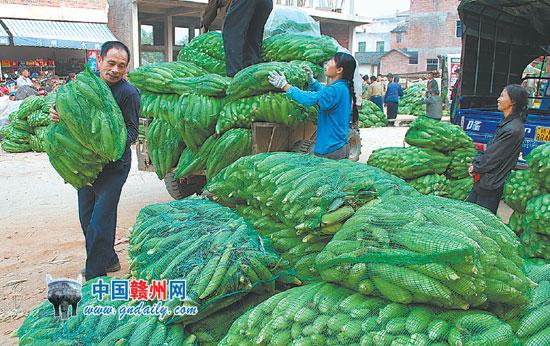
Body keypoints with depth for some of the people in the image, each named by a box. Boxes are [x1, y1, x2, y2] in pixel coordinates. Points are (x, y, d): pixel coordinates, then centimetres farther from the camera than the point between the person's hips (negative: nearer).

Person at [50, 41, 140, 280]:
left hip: (113, 164, -7)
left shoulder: (128, 92, -13)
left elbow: (132, 130, -13)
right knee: (87, 217, 17)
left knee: (99, 222, -7)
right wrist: (56, 114, -14)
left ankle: (94, 279, 5)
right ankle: (109, 260, 37)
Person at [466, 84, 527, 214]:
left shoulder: (512, 130, -24)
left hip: (491, 184, -9)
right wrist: (476, 162, 0)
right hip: (485, 179, 9)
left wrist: (476, 168, -6)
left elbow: (493, 157, -20)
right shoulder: (507, 122, 7)